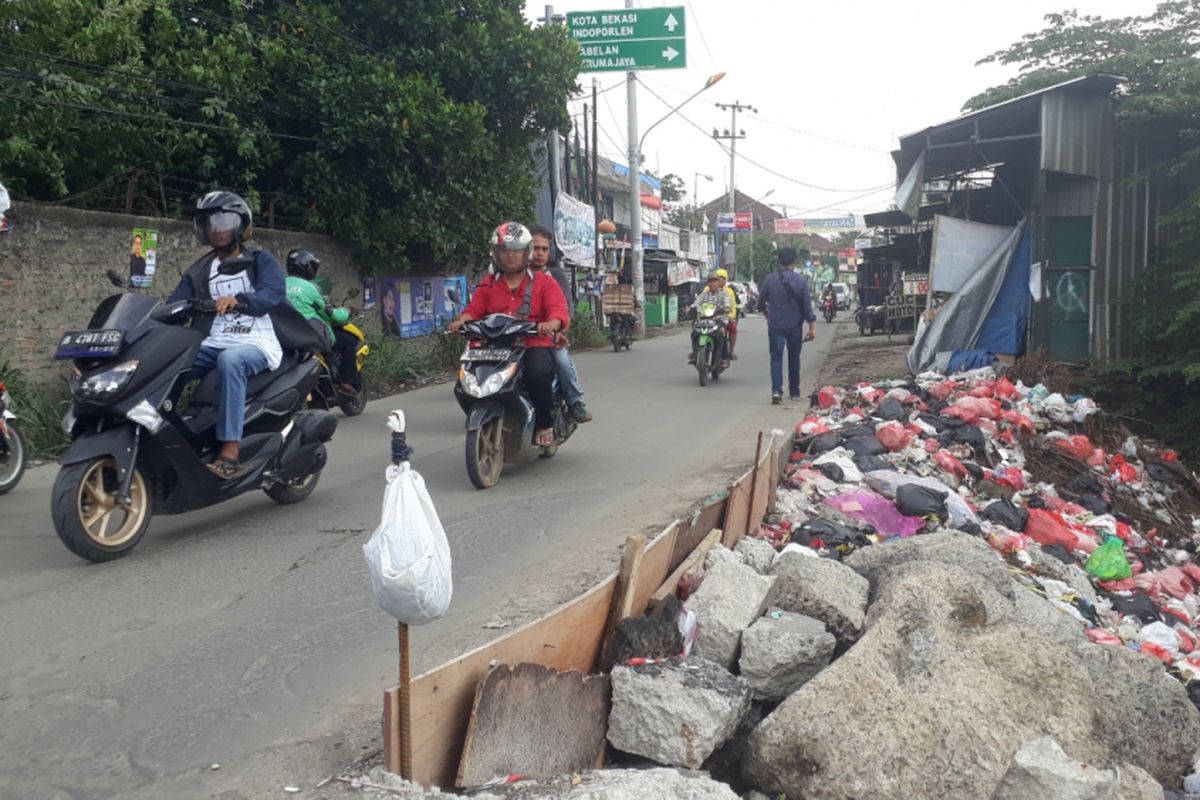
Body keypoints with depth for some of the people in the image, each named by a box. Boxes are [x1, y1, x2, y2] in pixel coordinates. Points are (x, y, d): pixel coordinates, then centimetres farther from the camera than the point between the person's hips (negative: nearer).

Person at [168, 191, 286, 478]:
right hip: (212, 345, 5)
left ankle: (230, 452, -41)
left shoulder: (260, 260, 6)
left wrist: (238, 300, -34)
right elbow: (173, 305, 8)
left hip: (256, 345, -5)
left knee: (230, 360, -38)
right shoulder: (199, 271, 20)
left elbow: (274, 293, -15)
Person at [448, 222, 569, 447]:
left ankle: (545, 424, -12)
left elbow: (558, 310, -6)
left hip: (534, 346, -3)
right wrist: (461, 321, -17)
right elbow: (474, 309, 7)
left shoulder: (544, 282, 8)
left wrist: (551, 324, -30)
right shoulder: (488, 285, 19)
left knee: (538, 374, -36)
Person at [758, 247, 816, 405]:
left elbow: (761, 303, 5)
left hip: (775, 325, 0)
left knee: (776, 358, 1)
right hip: (795, 326, 0)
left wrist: (766, 314, 26)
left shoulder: (770, 279, -4)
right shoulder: (800, 280, -6)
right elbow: (807, 305, -7)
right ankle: (794, 391, 23)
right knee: (794, 358, 14)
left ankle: (776, 390, -17)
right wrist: (812, 325, -1)